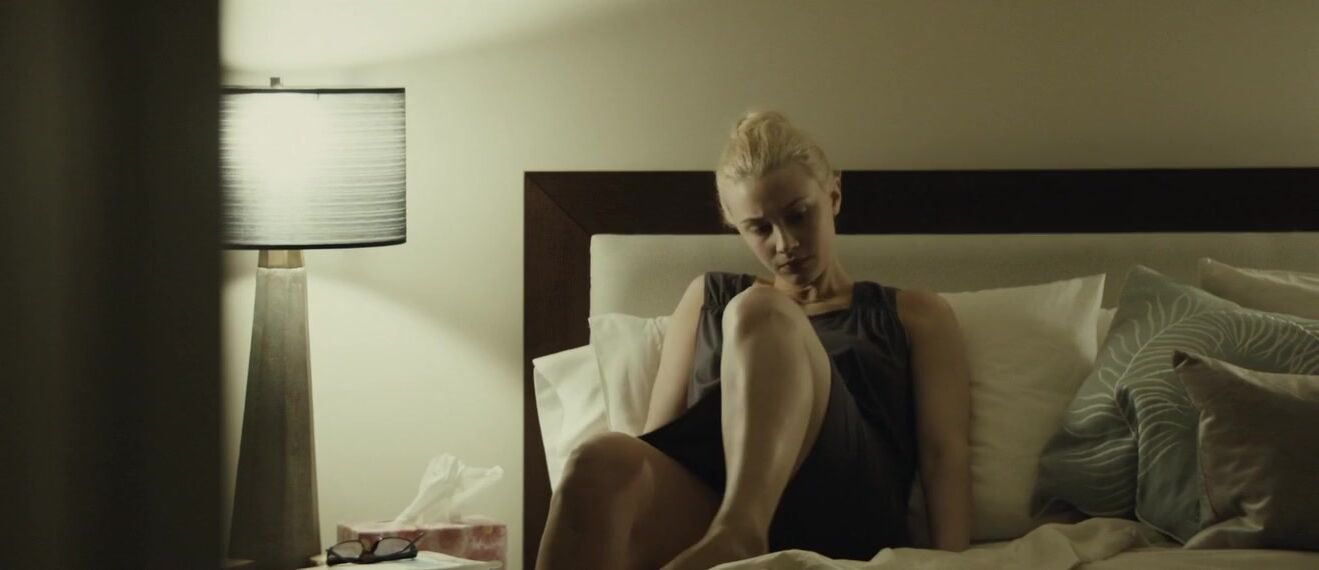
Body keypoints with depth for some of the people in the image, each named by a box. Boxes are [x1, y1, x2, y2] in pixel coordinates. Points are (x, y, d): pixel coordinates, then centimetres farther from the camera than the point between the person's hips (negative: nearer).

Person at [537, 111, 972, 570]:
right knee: (602, 463, -35)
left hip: (841, 516, -2)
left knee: (758, 313, -27)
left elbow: (944, 451, 10)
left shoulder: (914, 315, 25)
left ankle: (736, 531, -52)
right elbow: (660, 434, 20)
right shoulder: (708, 298, 32)